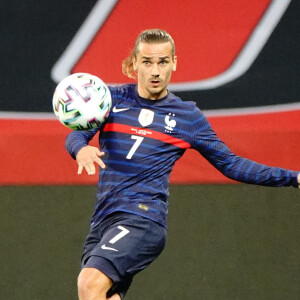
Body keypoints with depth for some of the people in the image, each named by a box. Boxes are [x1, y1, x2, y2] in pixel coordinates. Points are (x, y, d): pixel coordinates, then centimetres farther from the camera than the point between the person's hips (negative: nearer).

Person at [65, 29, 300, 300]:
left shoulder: (188, 117, 9)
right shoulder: (111, 98, 11)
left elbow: (230, 164, 14)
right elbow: (77, 134, -1)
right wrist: (81, 149, -27)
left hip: (143, 218, -4)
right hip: (103, 221, 4)